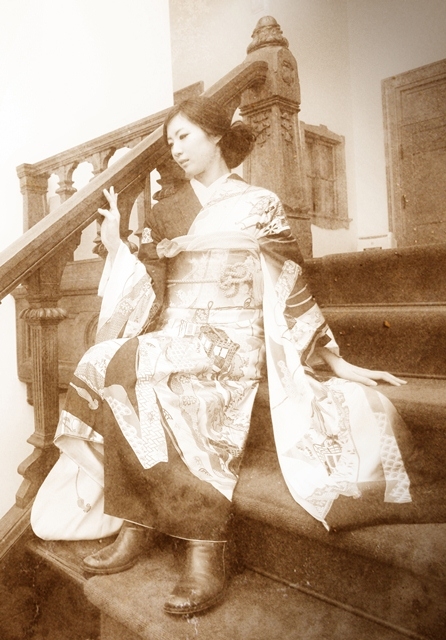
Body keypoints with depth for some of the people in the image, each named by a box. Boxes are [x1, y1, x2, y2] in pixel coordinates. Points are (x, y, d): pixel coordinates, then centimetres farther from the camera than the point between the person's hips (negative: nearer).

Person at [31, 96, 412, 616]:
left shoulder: (259, 205, 7)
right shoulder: (164, 213, 17)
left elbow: (291, 290, 3)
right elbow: (148, 298, 9)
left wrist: (338, 362, -2)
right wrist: (115, 247, -1)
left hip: (232, 339, -4)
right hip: (171, 336, 5)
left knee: (118, 369, -31)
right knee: (102, 363, -26)